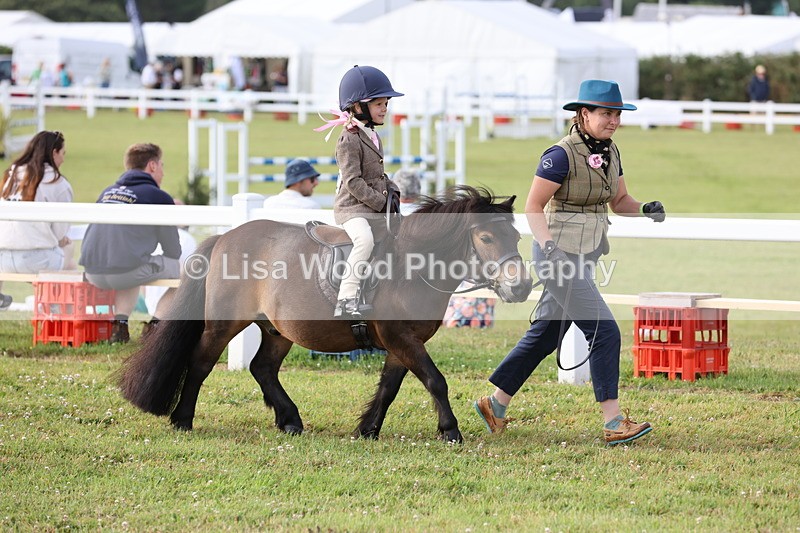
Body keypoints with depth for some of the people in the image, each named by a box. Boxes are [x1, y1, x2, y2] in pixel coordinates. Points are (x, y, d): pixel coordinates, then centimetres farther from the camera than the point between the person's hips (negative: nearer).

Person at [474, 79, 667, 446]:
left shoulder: (610, 152, 8)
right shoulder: (562, 155, -16)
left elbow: (619, 202, 17)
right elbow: (533, 206, -14)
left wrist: (646, 210, -3)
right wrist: (549, 248, -26)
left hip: (585, 257, 9)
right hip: (559, 254, -9)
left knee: (546, 334, 15)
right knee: (604, 331, -12)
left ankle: (496, 403, 27)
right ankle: (613, 423, -10)